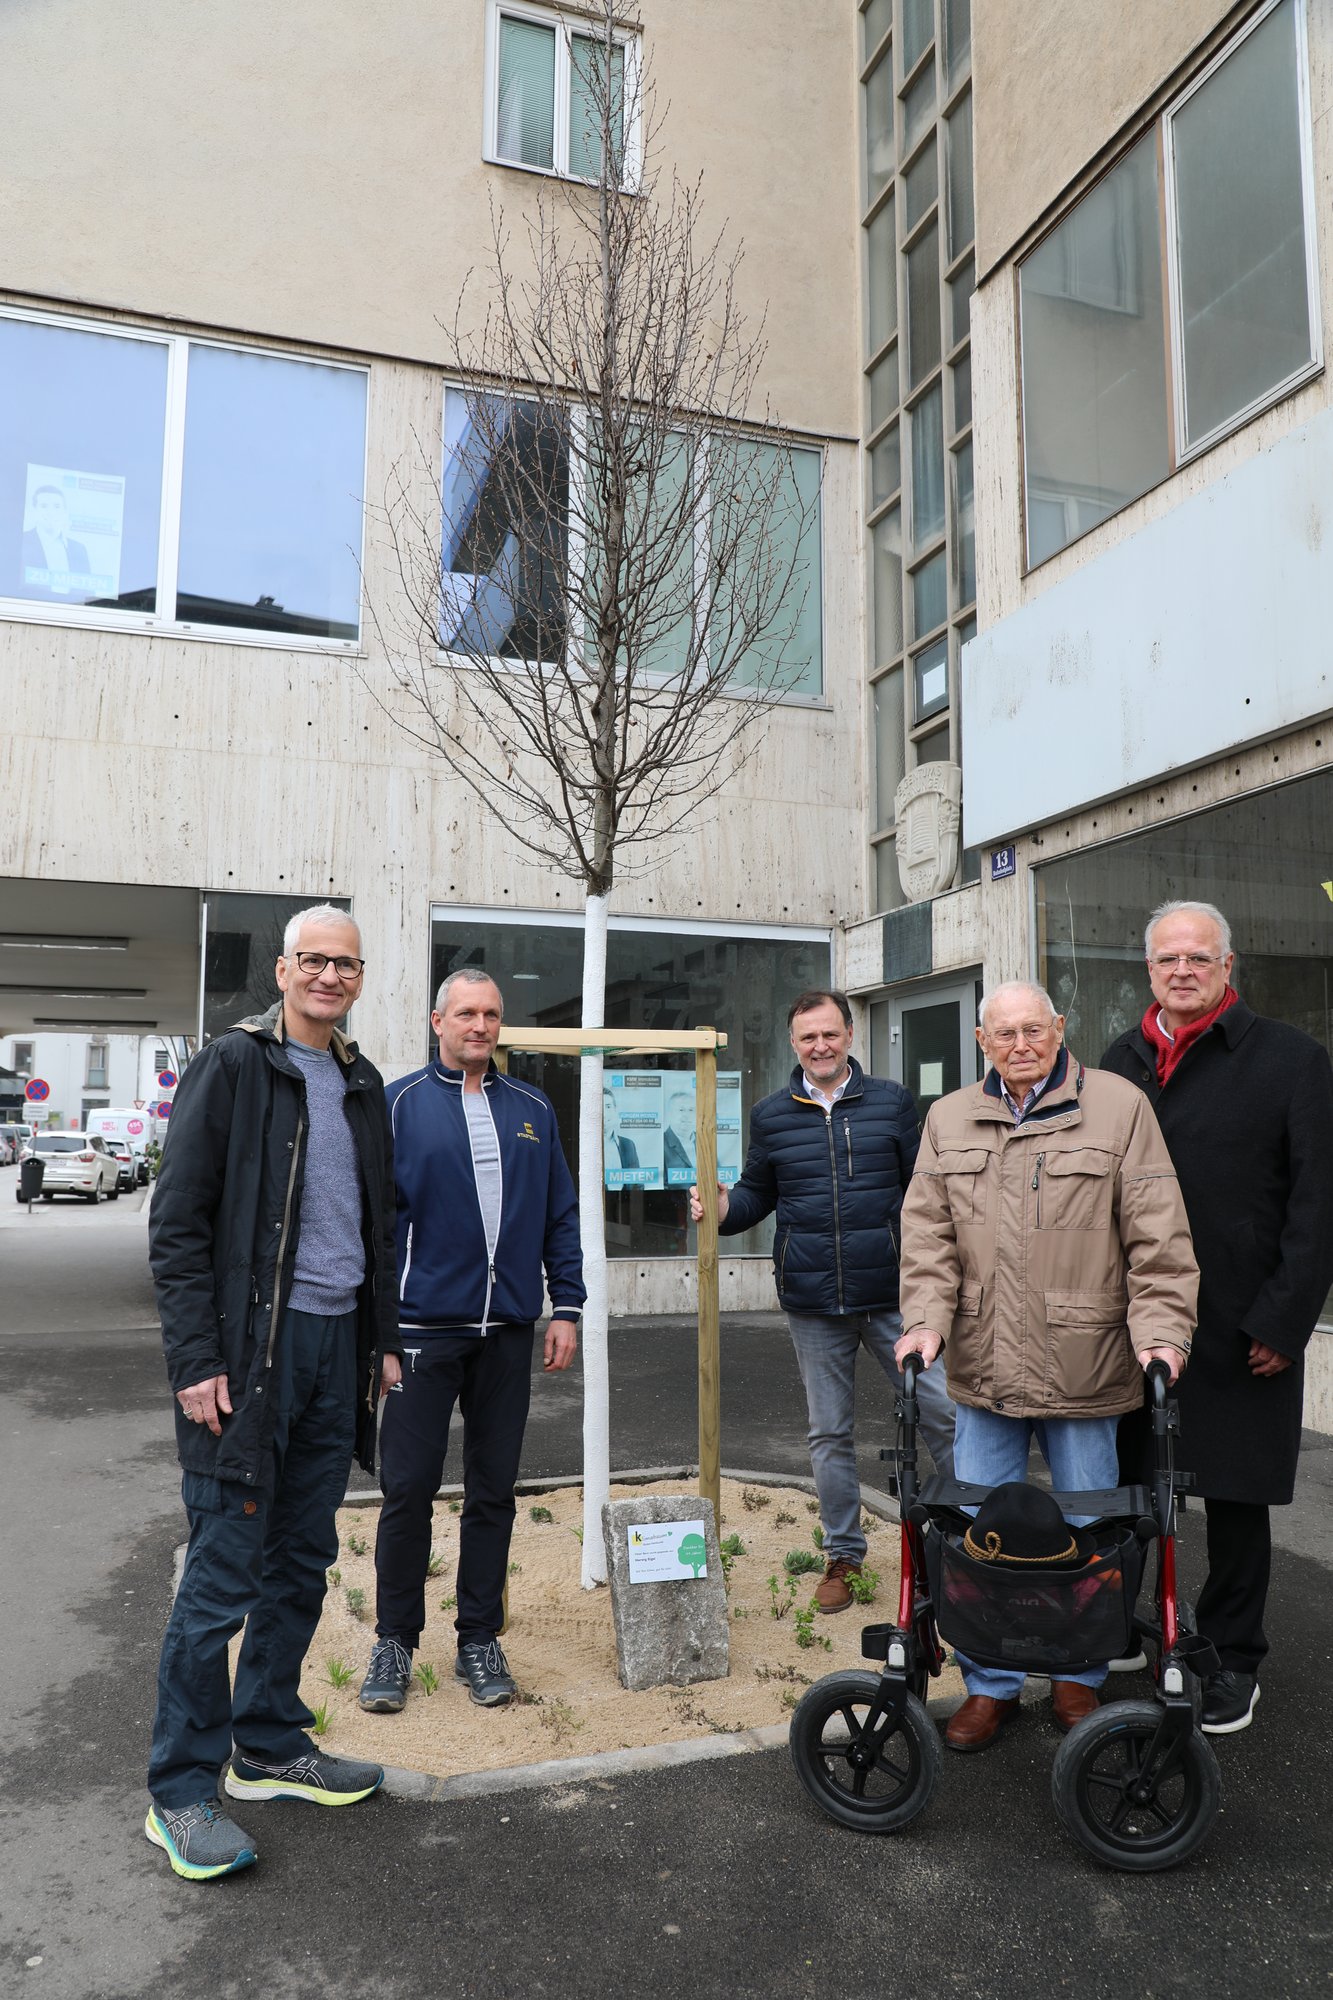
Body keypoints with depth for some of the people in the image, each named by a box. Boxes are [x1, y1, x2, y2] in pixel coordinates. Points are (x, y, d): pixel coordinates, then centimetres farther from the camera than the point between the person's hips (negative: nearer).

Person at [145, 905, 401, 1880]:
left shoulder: (362, 1084, 13)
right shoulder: (231, 1066, -7)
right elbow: (178, 1222, -10)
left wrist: (383, 1340, 14)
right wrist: (196, 1359, -16)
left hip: (336, 1347, 7)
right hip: (250, 1351, -6)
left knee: (303, 1565, 15)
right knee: (224, 1576, 0)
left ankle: (271, 1749, 31)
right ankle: (182, 1793, 16)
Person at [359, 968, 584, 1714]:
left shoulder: (533, 1110, 9)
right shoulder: (399, 1103, -2)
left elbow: (561, 1216, 11)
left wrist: (567, 1307, 6)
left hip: (508, 1330, 3)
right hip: (425, 1327, -3)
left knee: (494, 1490, 12)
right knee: (409, 1490, 4)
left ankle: (481, 1640, 26)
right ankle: (395, 1642, 23)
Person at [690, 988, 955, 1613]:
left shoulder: (891, 1101, 4)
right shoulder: (771, 1115, 7)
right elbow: (757, 1193, 14)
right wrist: (724, 1209, -7)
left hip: (892, 1294, -1)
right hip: (813, 1302, 1)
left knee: (943, 1412, -1)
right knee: (830, 1434, 12)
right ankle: (843, 1554, 28)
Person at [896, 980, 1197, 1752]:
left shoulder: (1119, 1107, -2)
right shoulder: (949, 1120, 9)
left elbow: (1158, 1236, -4)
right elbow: (928, 1234, 6)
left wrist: (1160, 1328, -12)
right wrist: (927, 1320, -4)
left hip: (1084, 1367, -2)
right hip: (983, 1368, 3)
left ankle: (1079, 1676, 35)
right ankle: (991, 1685, 28)